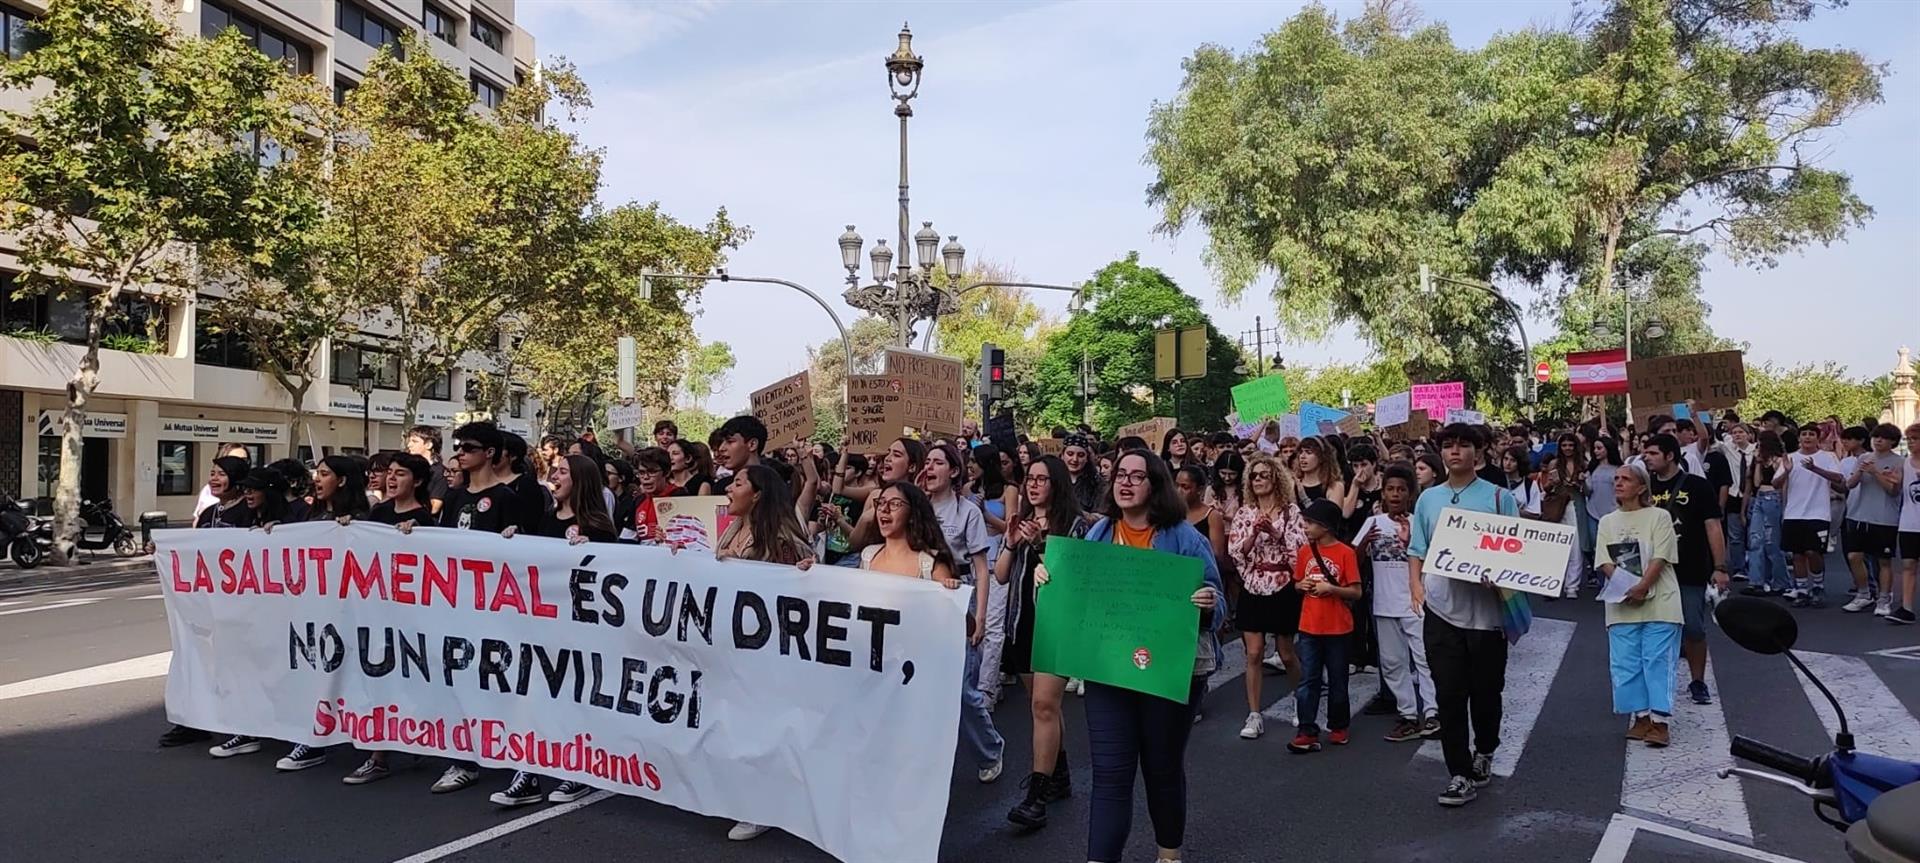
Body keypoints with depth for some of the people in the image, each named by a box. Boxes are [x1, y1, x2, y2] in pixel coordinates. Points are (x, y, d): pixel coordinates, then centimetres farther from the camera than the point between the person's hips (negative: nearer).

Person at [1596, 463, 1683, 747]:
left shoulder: (1658, 516, 1)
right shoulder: (1607, 522, 13)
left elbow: (1661, 558, -8)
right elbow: (1604, 561, 4)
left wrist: (1641, 587, -20)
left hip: (1658, 603, -4)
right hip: (1622, 606, 4)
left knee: (1657, 661, -4)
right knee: (1625, 663, 3)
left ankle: (1659, 721, 1)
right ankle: (1640, 716, 14)